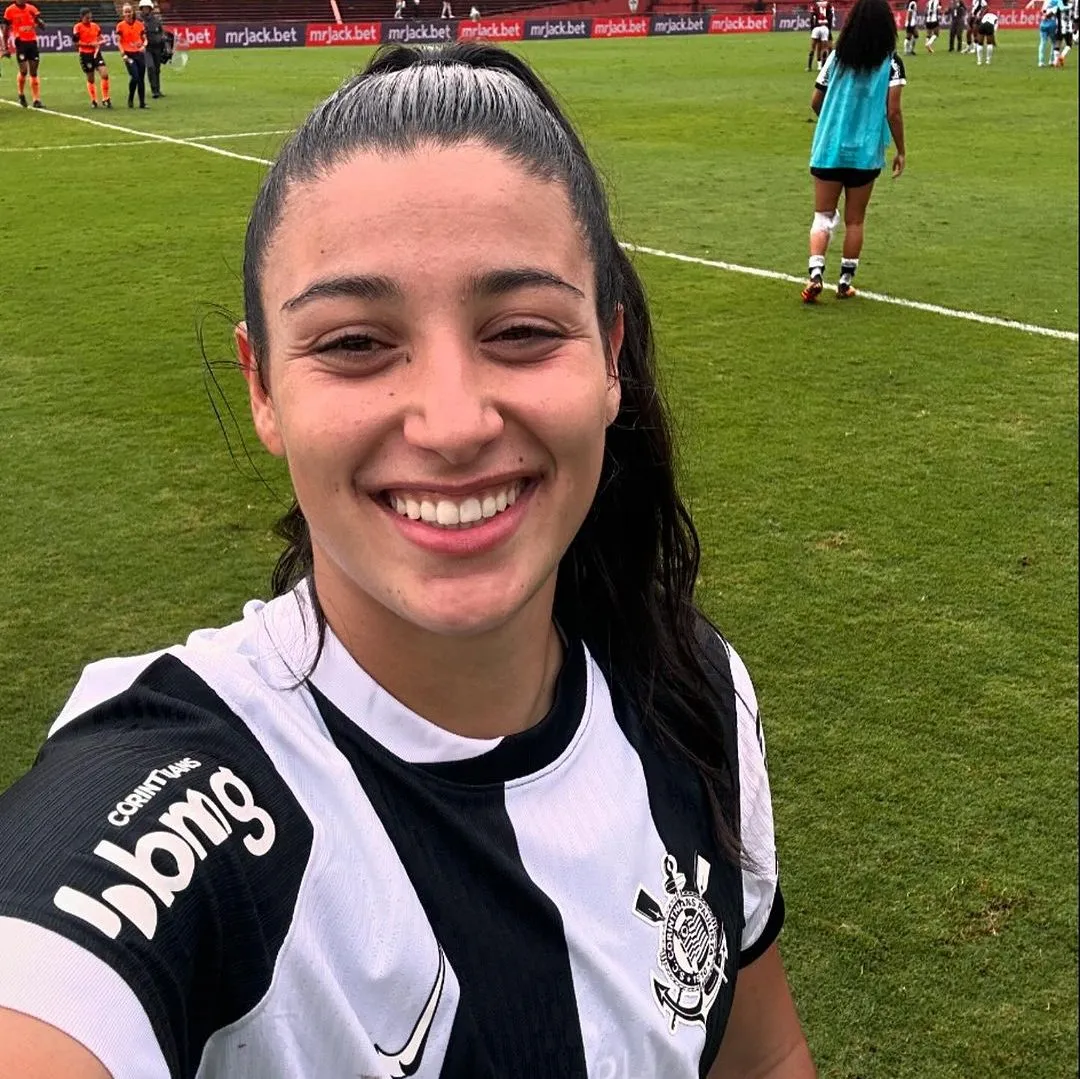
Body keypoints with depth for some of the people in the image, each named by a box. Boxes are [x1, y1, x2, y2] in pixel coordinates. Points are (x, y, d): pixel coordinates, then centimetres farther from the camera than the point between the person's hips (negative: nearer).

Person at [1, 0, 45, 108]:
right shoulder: (10, 10, -1)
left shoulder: (32, 9, 7)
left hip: (32, 42, 3)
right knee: (23, 71, -9)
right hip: (20, 43, -3)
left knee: (34, 72, 3)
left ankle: (36, 100, 6)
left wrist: (37, 19, -15)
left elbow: (43, 27, 6)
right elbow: (5, 29, 4)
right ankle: (21, 95, 16)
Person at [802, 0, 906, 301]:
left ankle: (816, 273, -11)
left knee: (823, 215, 9)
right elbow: (893, 111, -10)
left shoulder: (836, 57, 1)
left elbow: (816, 103, 6)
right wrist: (901, 151, 0)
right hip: (866, 153, -1)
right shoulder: (891, 63, -6)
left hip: (828, 149, 1)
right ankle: (845, 282, 15)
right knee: (855, 220, 11)